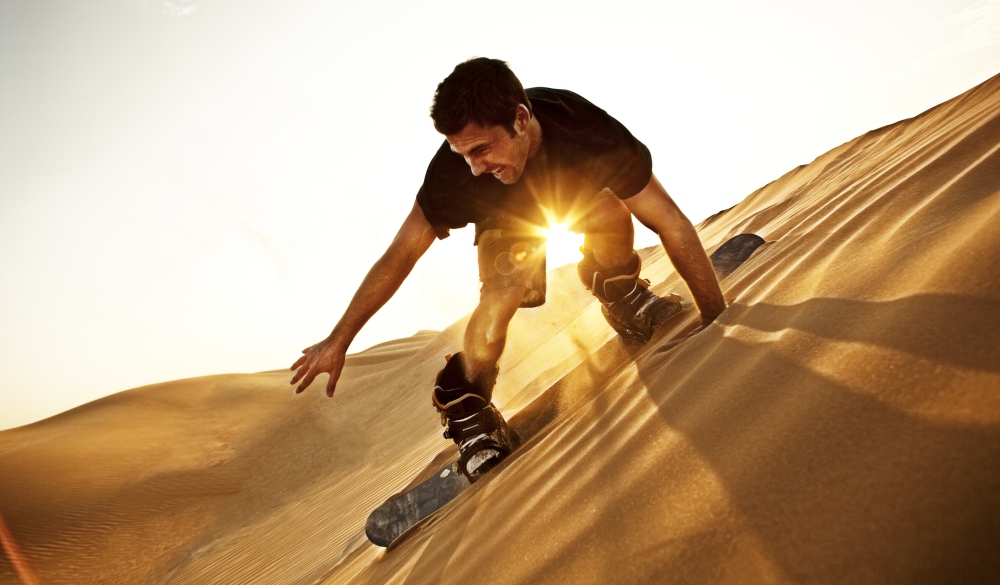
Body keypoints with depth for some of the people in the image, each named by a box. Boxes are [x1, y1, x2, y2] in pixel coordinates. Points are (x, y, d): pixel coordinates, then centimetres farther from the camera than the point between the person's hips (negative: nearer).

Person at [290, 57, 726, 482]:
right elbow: (401, 254, -28)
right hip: (508, 214, 0)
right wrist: (338, 341, -25)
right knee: (500, 295, -27)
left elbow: (670, 222, -37)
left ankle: (621, 294, -2)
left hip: (579, 189, 0)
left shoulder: (585, 130, -42)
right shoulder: (455, 169, -38)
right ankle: (466, 407, -3)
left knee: (612, 214, -34)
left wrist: (718, 317, -39)